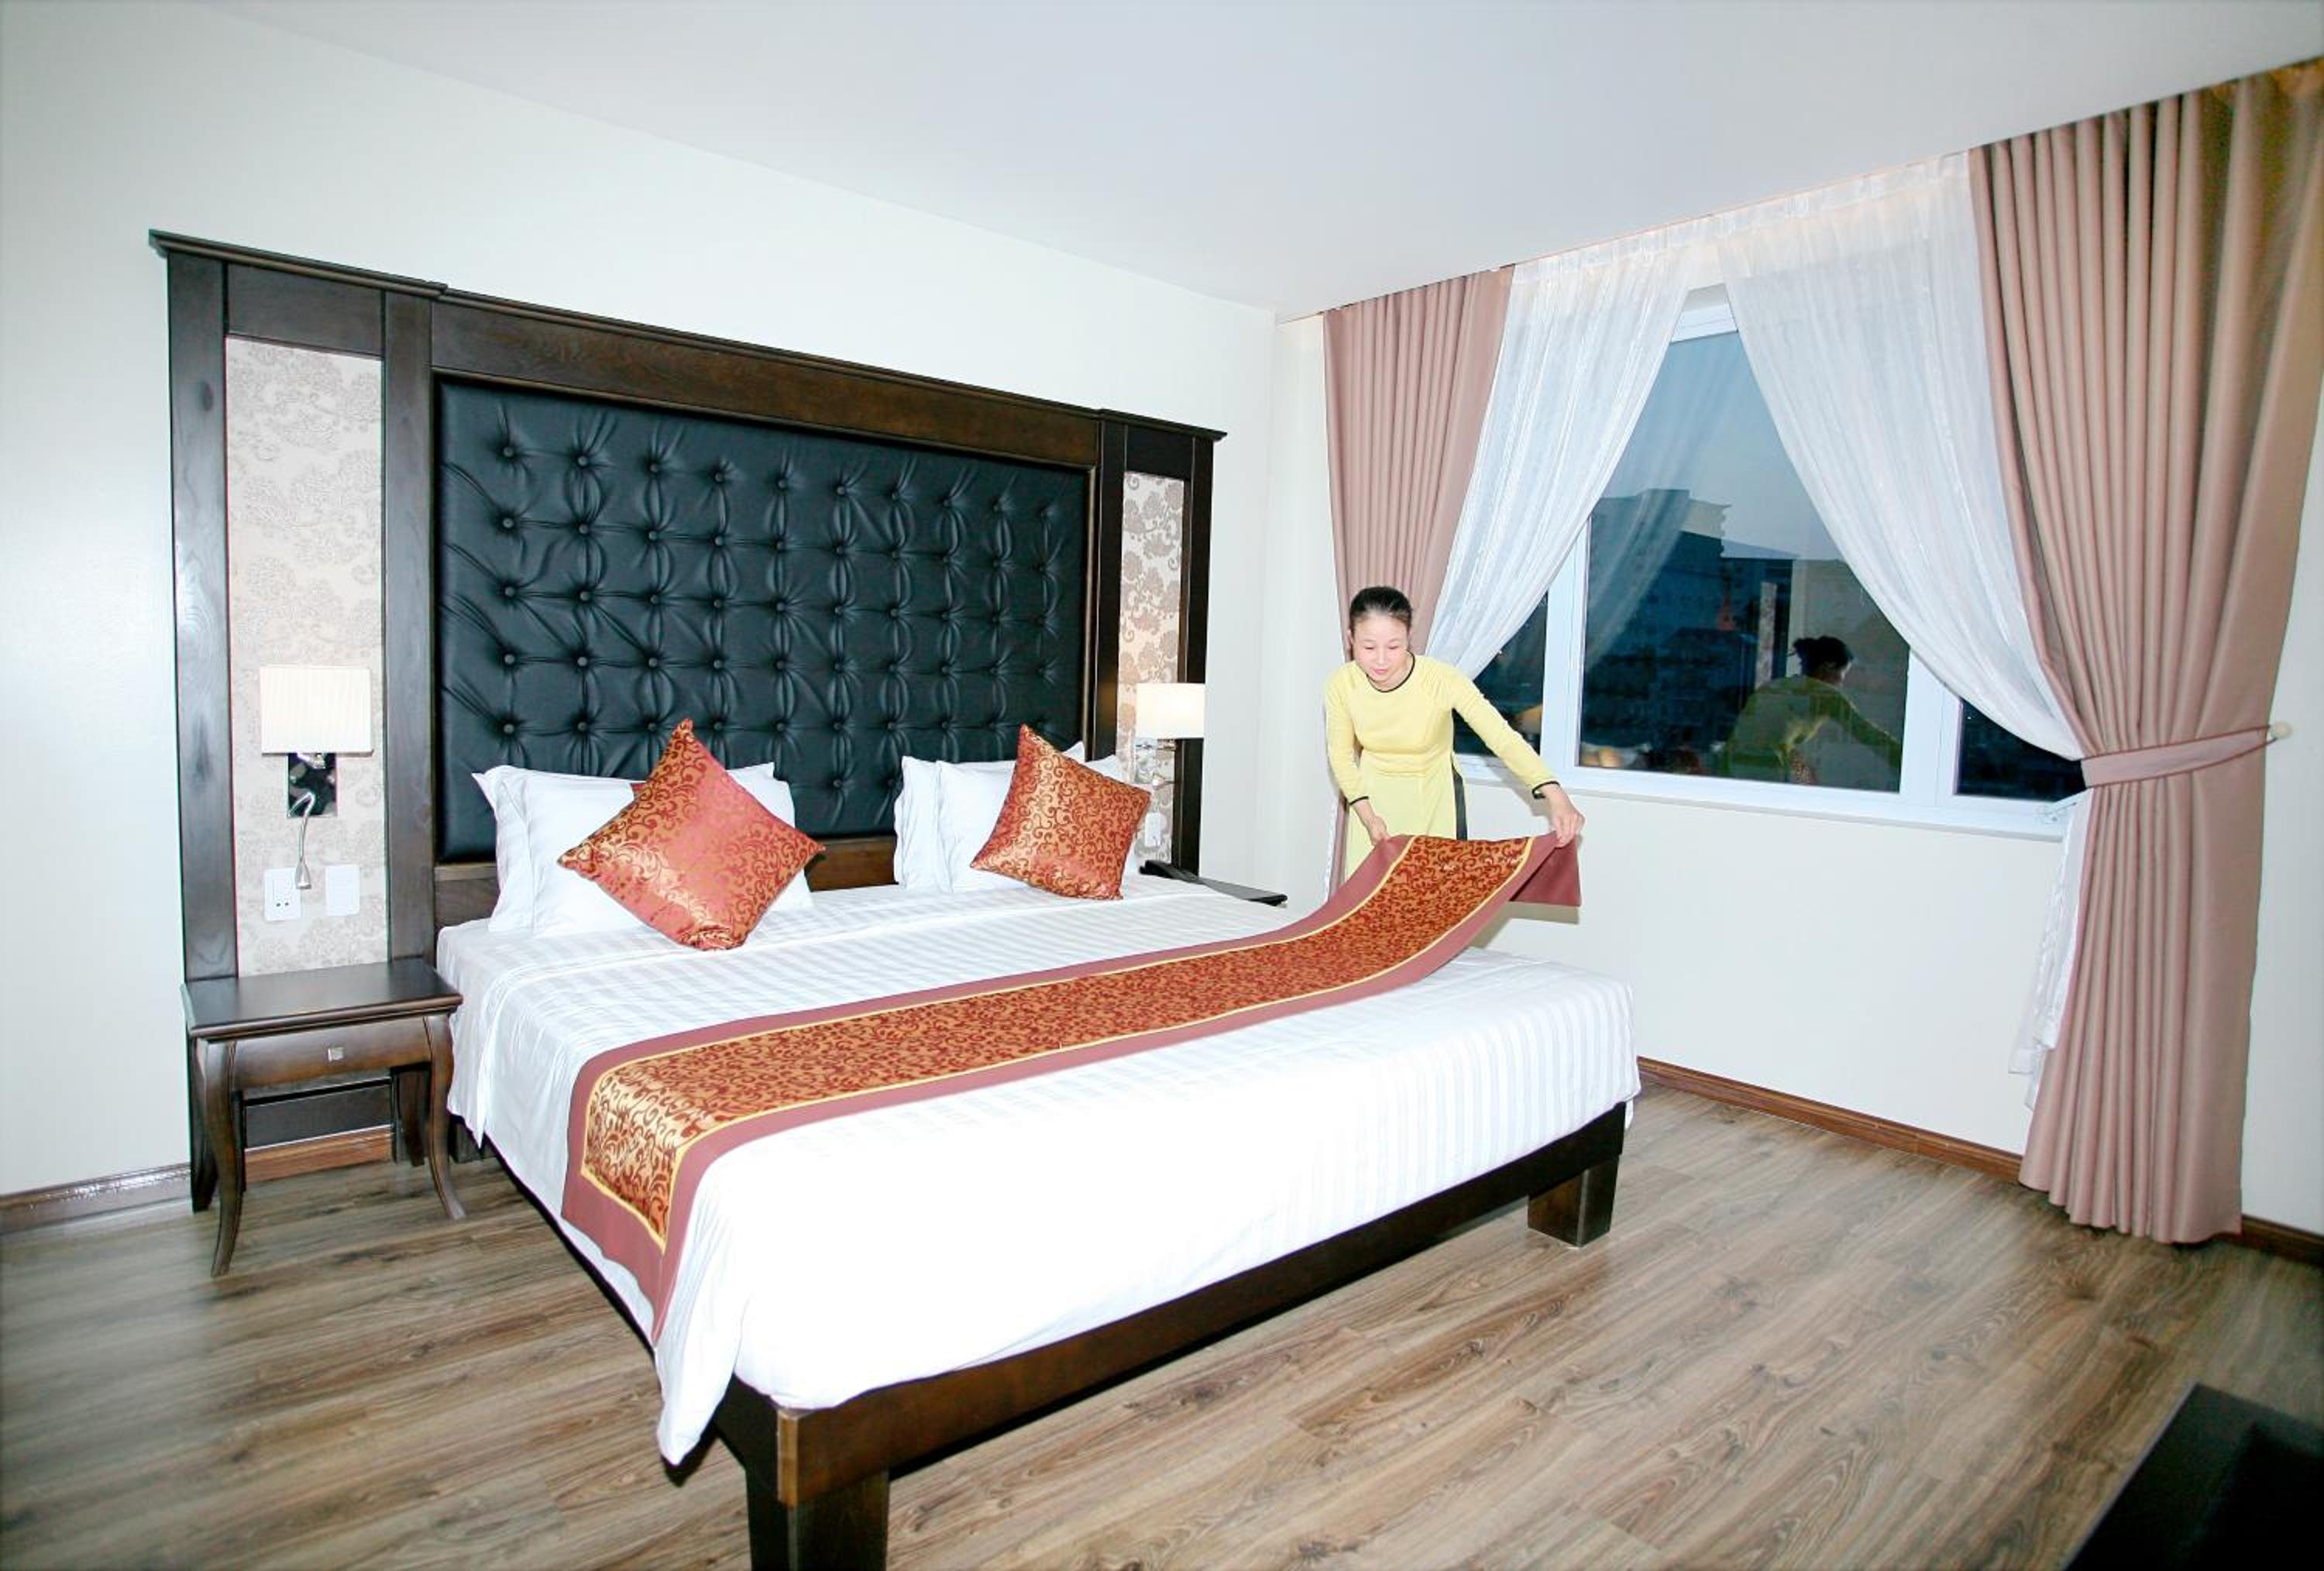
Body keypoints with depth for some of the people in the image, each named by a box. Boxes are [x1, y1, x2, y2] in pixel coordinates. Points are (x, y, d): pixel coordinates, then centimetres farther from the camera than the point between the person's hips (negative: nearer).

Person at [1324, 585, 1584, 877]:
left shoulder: (1441, 679, -27)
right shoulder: (1341, 684, -19)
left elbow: (1502, 736, -33)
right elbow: (1341, 755, -5)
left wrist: (1555, 796, -44)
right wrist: (1368, 816, -15)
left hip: (1433, 795, -2)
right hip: (1373, 795, 2)